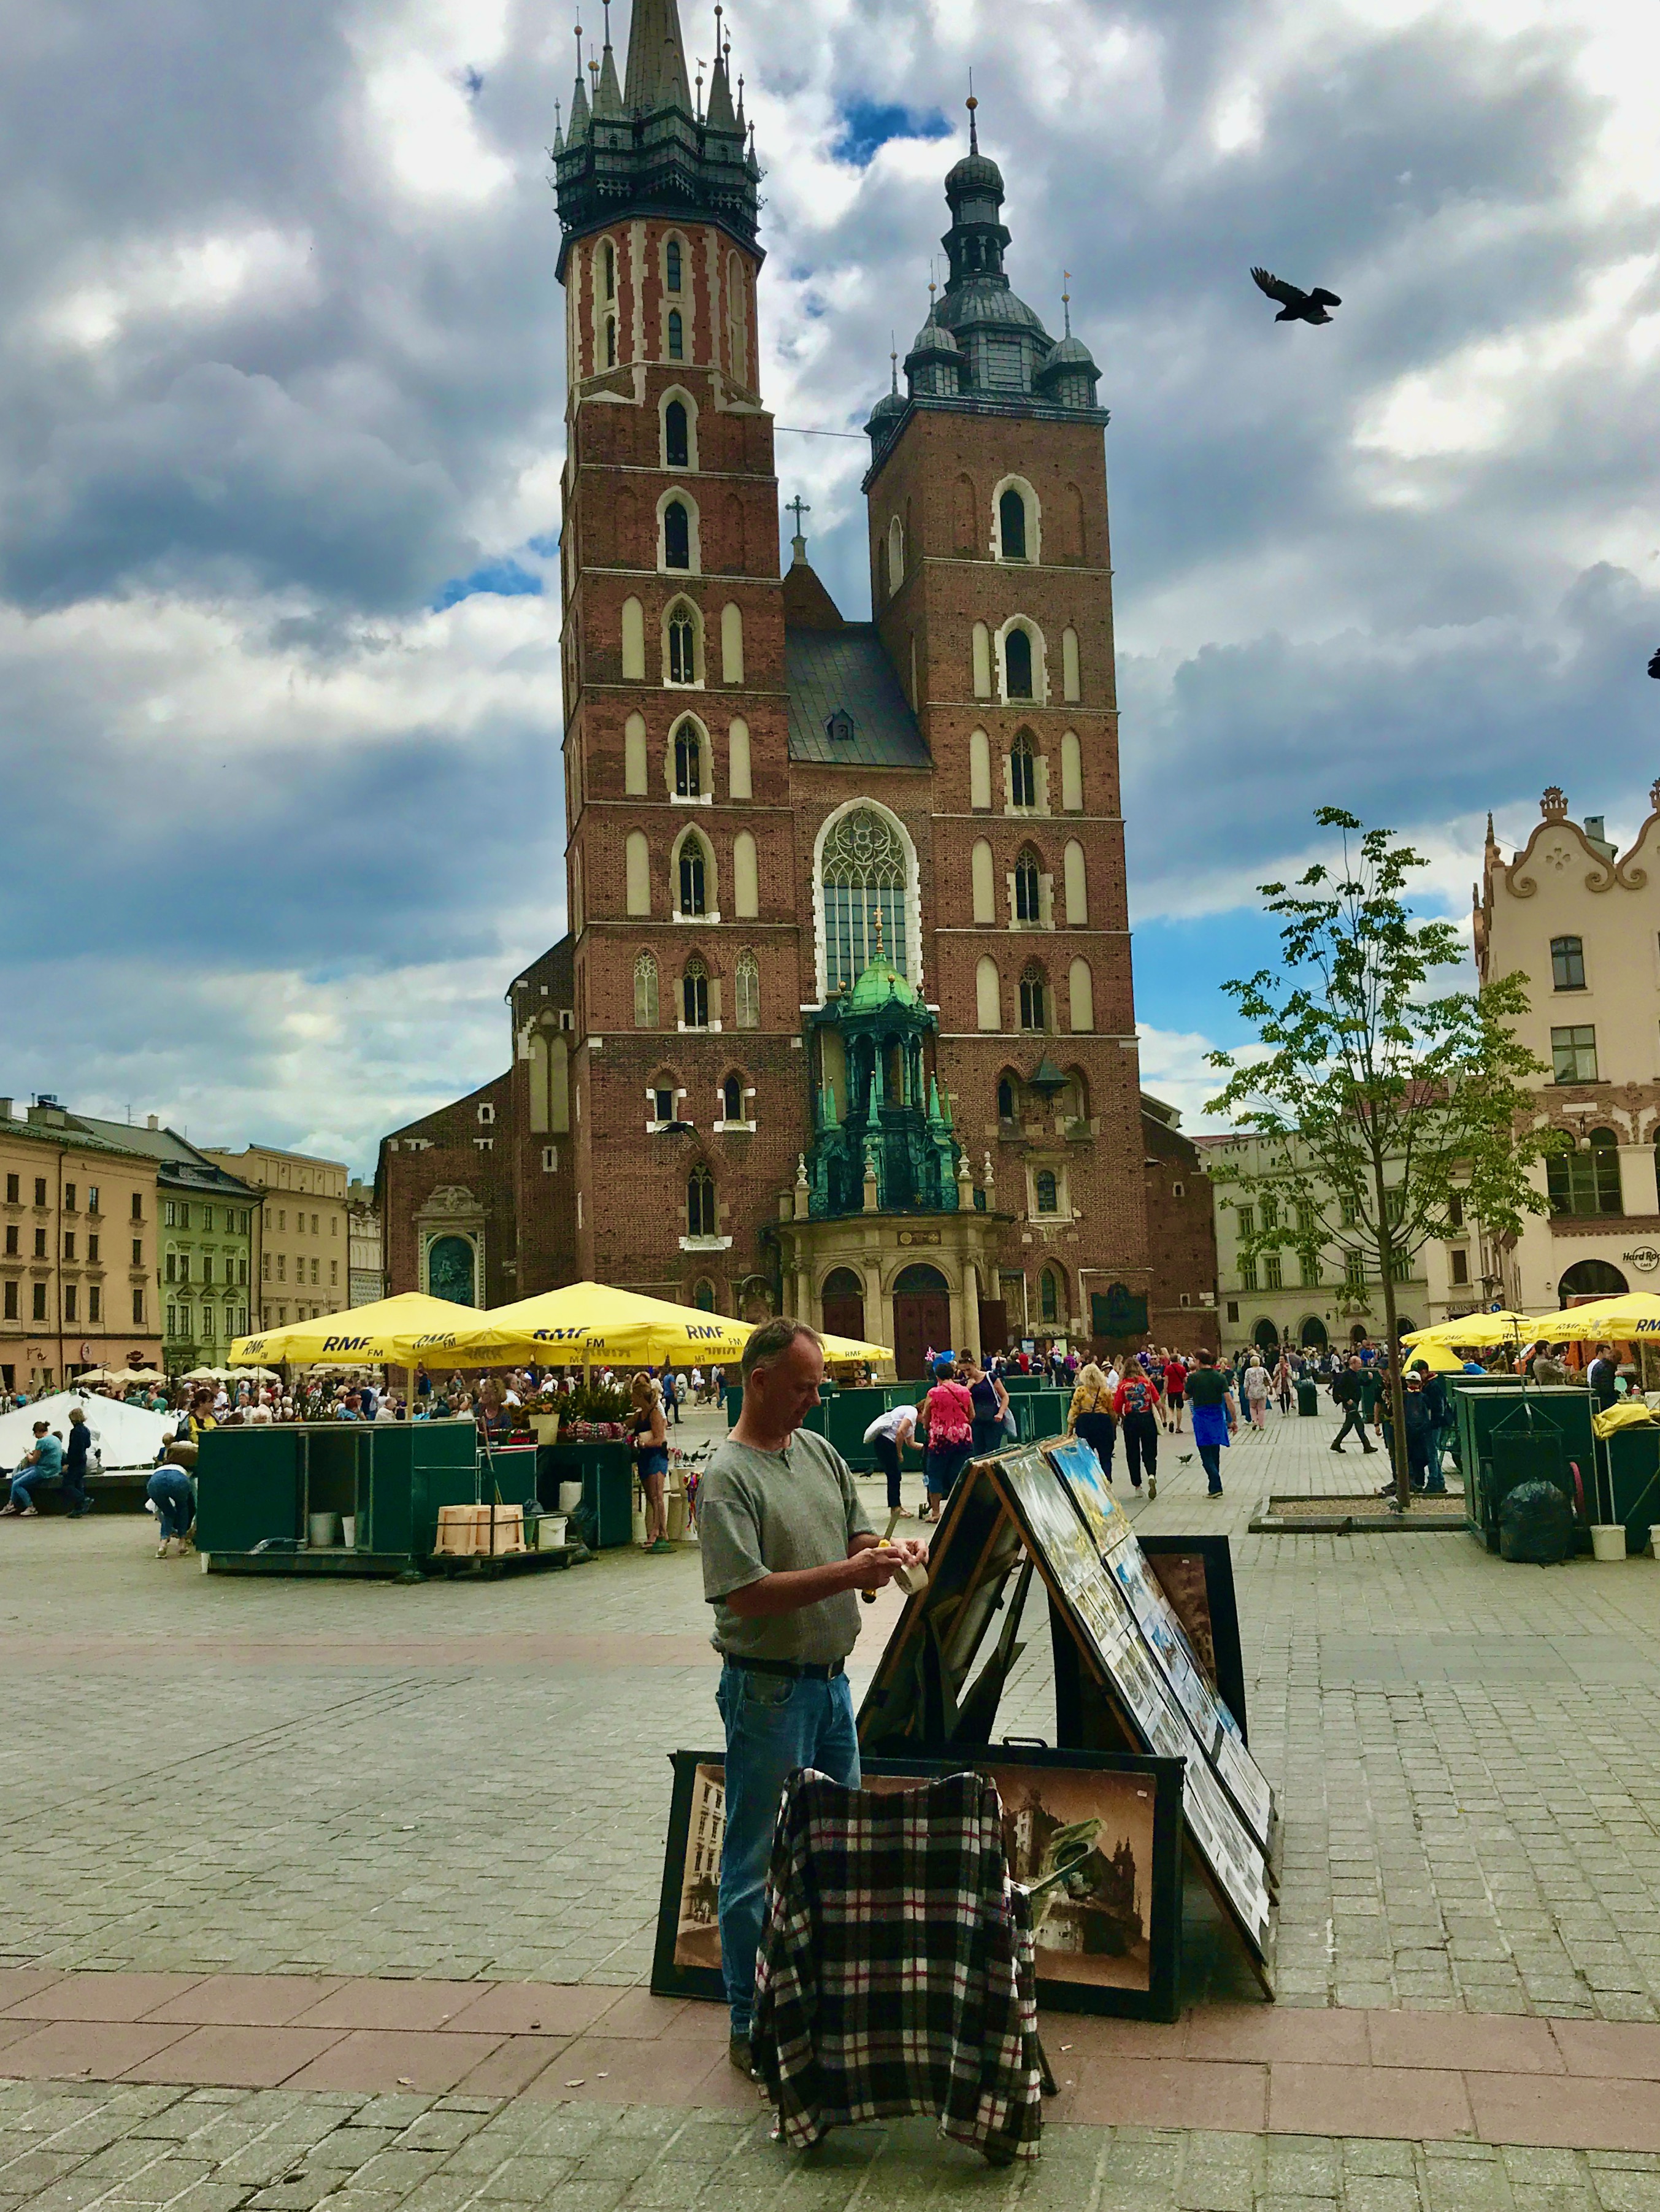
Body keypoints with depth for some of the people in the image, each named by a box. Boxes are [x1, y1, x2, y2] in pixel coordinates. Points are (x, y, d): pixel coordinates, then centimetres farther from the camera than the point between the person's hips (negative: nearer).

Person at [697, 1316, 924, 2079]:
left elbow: (856, 1541, 15)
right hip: (768, 1687, -8)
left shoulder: (821, 1452, 7)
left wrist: (889, 1551, -8)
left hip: (830, 1679, 8)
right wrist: (851, 1571, -26)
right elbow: (748, 1592, -23)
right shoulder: (728, 1475, -17)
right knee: (759, 1860, 3)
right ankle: (751, 2025, 16)